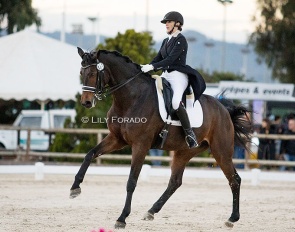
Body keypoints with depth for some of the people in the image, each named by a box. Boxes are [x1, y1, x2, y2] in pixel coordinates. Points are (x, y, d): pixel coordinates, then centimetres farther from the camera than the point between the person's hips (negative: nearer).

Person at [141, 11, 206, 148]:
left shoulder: (181, 40, -7)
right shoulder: (166, 41, 19)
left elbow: (170, 59, -18)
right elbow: (158, 59, 16)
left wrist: (152, 67, -25)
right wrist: (145, 67, -3)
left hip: (178, 75, -10)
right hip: (165, 75, 10)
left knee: (175, 102, -33)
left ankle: (190, 135, -29)